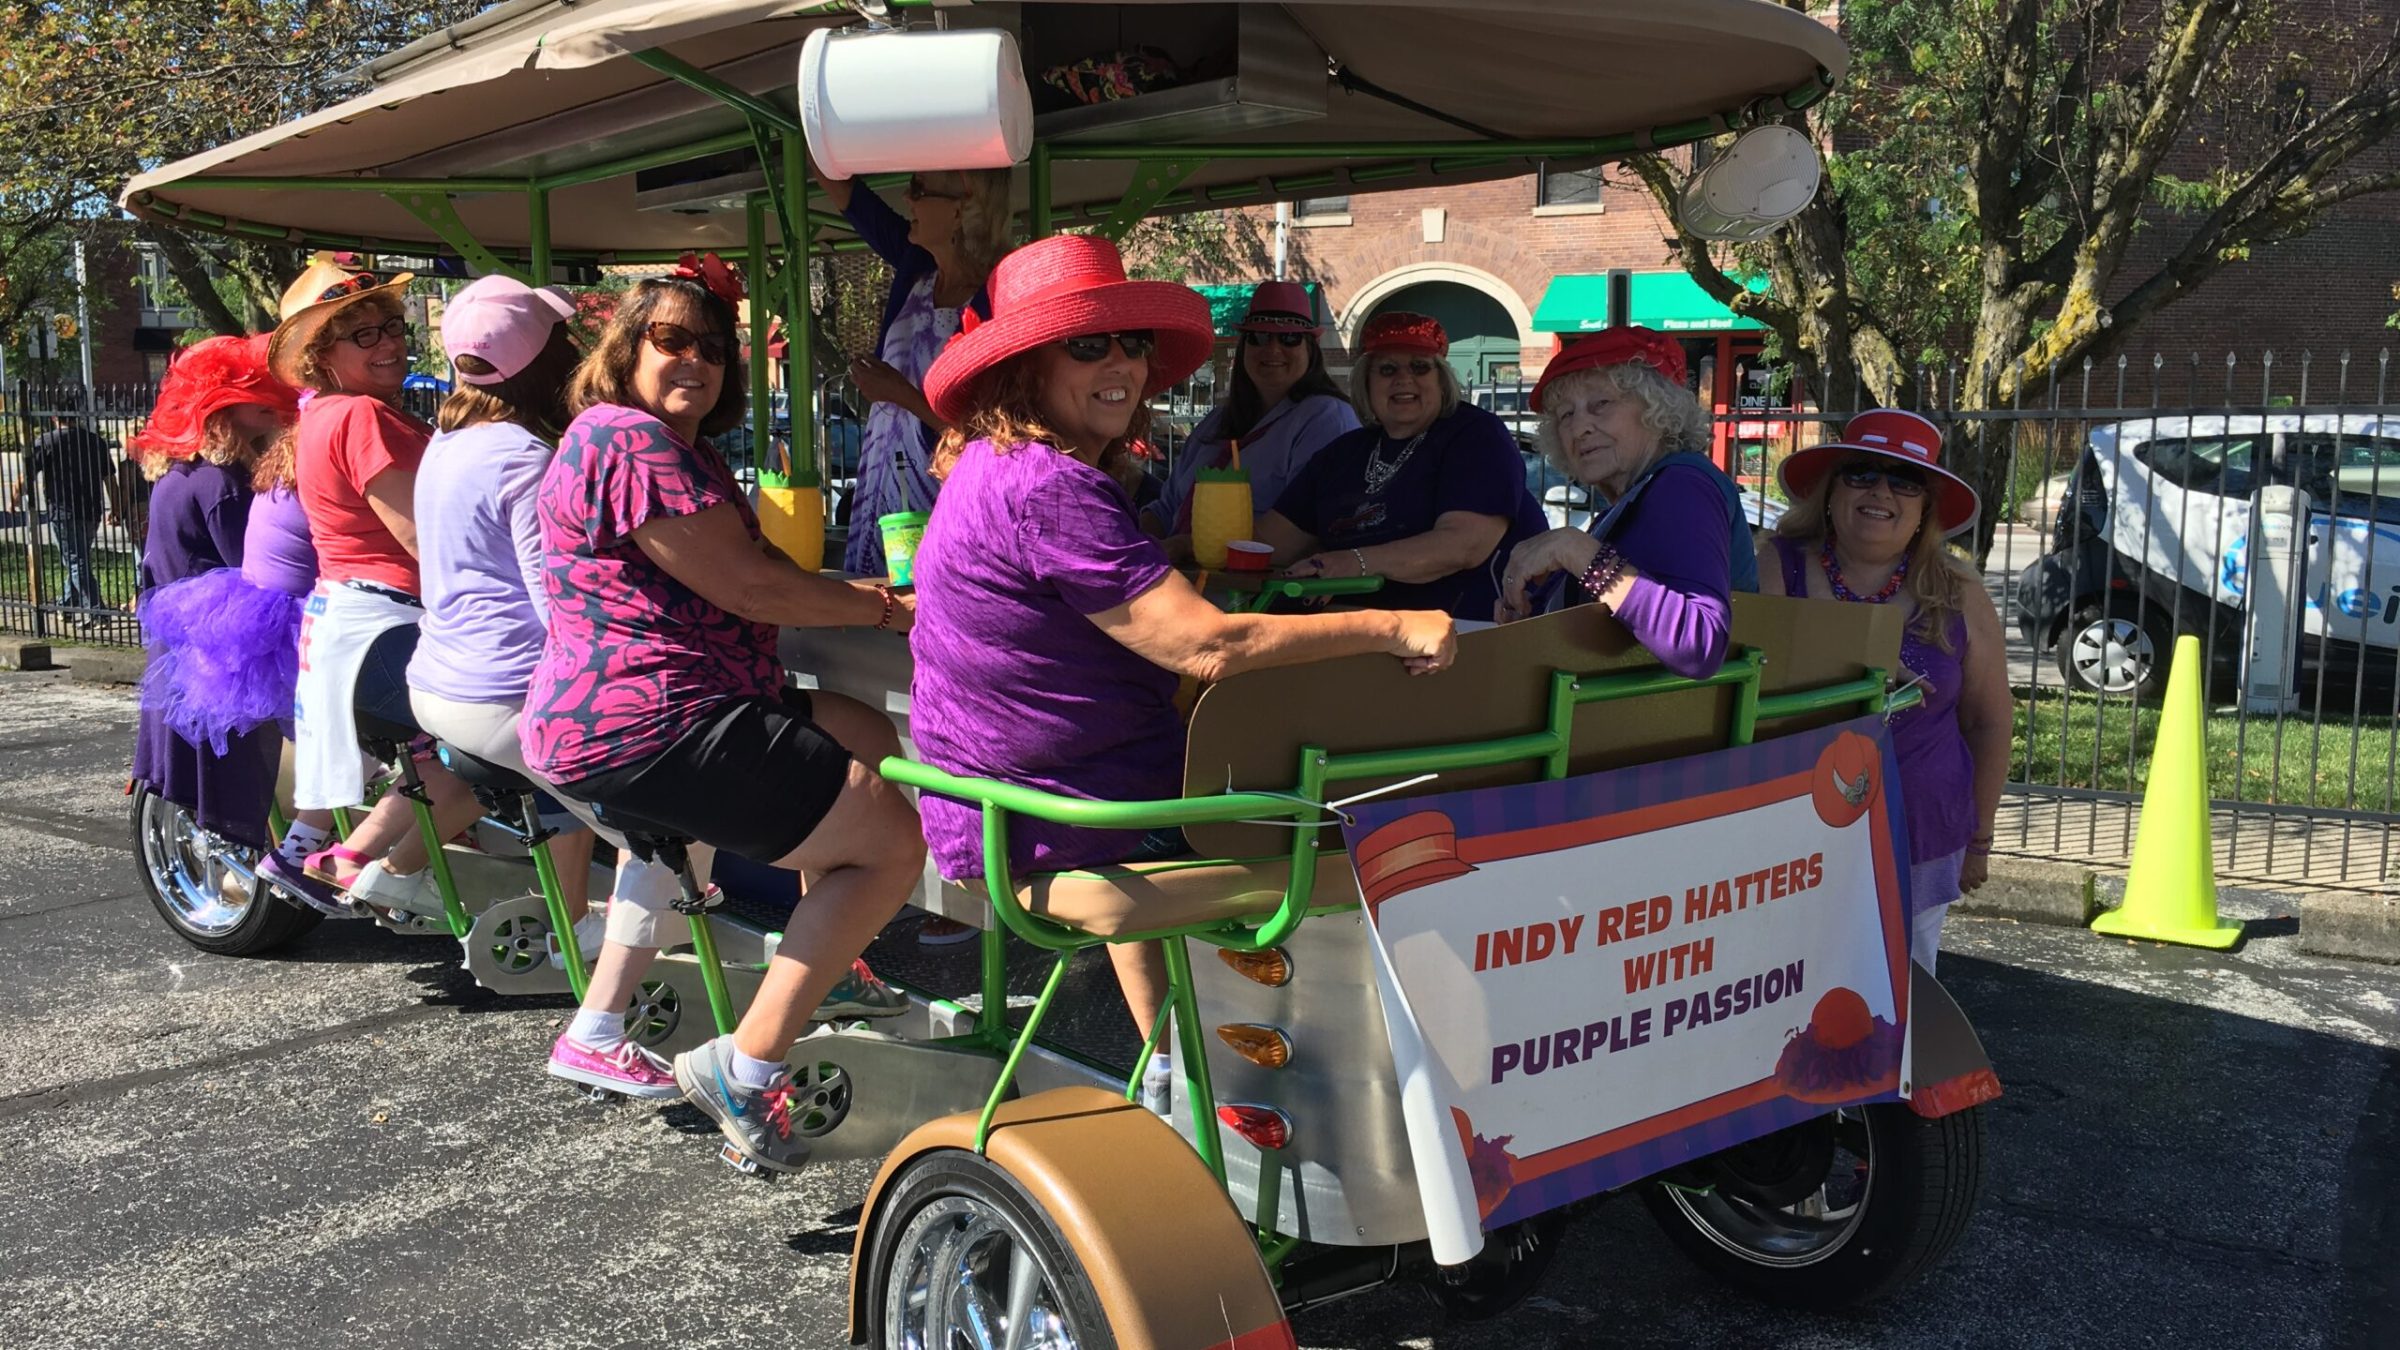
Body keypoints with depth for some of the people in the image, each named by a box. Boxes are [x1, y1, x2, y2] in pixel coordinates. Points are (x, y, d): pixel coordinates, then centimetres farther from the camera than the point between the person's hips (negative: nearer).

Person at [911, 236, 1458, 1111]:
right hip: (1050, 810, -10)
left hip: (994, 796, 10)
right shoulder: (1049, 489, -25)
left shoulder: (995, 465, 7)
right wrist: (1394, 629, -23)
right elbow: (1204, 646, -28)